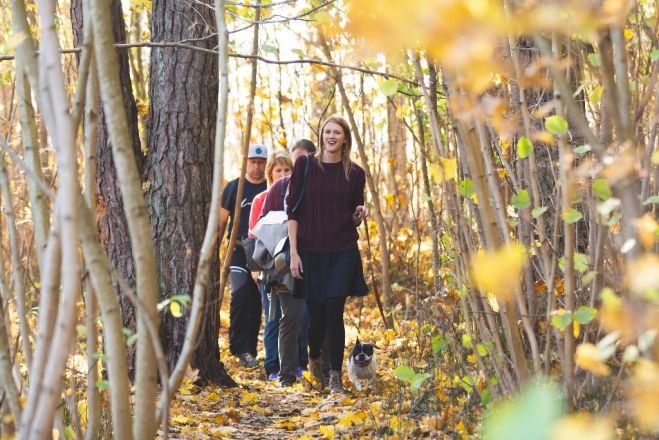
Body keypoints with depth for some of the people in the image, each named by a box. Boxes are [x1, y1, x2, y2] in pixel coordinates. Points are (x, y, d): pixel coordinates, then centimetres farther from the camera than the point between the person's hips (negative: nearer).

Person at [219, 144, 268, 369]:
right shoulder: (234, 188, 5)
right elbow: (221, 221, 8)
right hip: (239, 251, -2)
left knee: (256, 301, 4)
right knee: (241, 295, -18)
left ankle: (250, 350, 12)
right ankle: (240, 348, -12)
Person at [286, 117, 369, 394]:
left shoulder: (355, 173, 5)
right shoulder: (305, 165, 0)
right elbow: (291, 209, -1)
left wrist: (360, 214, -9)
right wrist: (293, 252, -6)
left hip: (343, 251, 0)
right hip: (310, 251, 0)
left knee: (334, 313, -9)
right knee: (316, 316, 4)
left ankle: (335, 376, 1)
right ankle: (314, 358, 35)